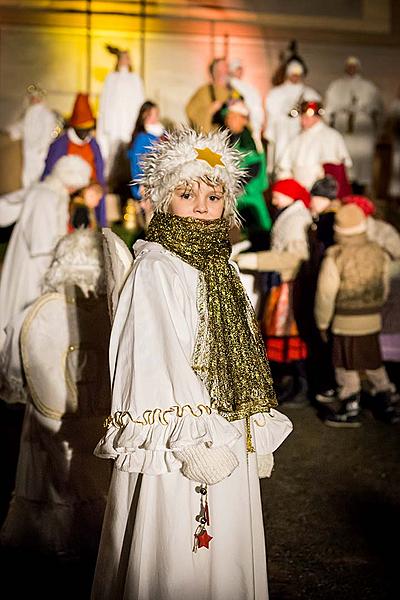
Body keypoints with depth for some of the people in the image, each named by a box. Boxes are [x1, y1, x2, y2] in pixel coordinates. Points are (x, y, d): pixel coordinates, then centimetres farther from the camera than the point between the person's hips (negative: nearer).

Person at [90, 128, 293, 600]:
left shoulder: (222, 268, 12)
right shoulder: (154, 269, -12)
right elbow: (154, 360, -19)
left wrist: (259, 435, 13)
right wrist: (190, 441, -22)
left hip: (228, 437, 8)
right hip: (177, 445, -7)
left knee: (228, 552, 17)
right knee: (179, 562, 3)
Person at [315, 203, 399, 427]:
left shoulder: (335, 257, -17)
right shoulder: (378, 253, -2)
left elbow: (326, 294, -13)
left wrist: (322, 322, -1)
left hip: (346, 321, -5)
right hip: (373, 318, 5)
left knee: (347, 365, 7)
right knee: (373, 362, 18)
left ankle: (351, 410, 16)